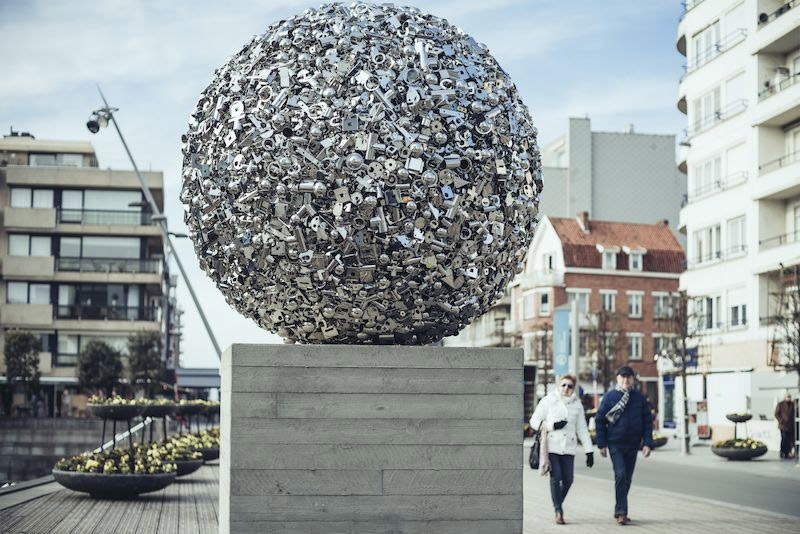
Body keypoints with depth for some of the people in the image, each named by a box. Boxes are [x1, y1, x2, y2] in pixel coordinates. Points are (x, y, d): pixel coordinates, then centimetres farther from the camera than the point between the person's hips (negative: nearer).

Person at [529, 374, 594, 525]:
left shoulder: (577, 405, 12)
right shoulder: (548, 401, 3)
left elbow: (582, 429, 15)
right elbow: (534, 421, 3)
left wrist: (589, 451, 10)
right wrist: (552, 426, -11)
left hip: (568, 447, 3)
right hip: (551, 446, -3)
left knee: (568, 479, -1)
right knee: (556, 477, -12)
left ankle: (558, 503, 24)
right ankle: (558, 510, -5)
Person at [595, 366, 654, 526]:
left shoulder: (639, 398, 6)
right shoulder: (609, 397, -1)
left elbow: (647, 421, 7)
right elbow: (599, 420, 1)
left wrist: (647, 443, -3)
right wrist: (602, 444, -4)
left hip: (633, 444, 3)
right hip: (615, 443, -3)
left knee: (627, 478, 10)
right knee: (620, 475, -15)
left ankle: (619, 511, 24)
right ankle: (622, 513, -15)